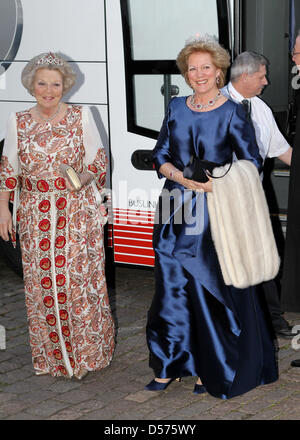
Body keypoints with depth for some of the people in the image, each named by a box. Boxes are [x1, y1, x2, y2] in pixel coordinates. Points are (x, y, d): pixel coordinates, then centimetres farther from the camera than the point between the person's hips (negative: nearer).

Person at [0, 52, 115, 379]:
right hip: (35, 217, 2)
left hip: (78, 215, -2)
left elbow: (99, 161, 3)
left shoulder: (81, 116, 0)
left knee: (81, 279, -2)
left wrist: (86, 175, -17)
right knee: (42, 284, 5)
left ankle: (87, 352, 15)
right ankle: (51, 355, 20)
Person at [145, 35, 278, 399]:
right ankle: (170, 365, 19)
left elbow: (252, 164, -4)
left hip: (214, 212, -4)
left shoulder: (231, 113, -5)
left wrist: (216, 181, -17)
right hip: (175, 210, 4)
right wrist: (184, 178, -9)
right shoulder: (176, 107, 8)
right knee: (172, 287, 7)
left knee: (211, 290, 1)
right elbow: (160, 156, 9)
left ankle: (212, 371, 16)